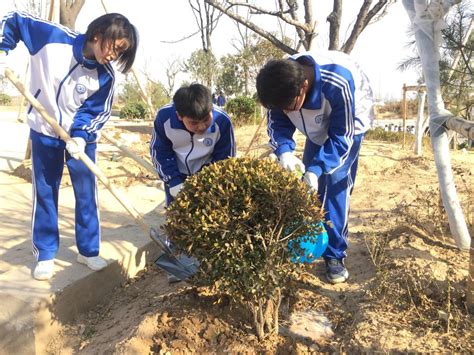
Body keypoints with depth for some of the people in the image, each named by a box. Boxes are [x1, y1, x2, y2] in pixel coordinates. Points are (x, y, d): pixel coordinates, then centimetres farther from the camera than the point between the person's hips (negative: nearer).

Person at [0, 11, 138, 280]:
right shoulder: (52, 37, -18)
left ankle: (89, 250, 20)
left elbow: (98, 112, -10)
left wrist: (80, 136, -25)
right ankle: (46, 255, 19)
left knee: (87, 194, 3)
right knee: (45, 195, 5)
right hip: (44, 132, 0)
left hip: (82, 138, 1)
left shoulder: (105, 76, -16)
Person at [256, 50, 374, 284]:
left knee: (336, 185, -17)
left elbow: (342, 136, -34)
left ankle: (335, 255, -7)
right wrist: (284, 151, -38)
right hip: (319, 126, 5)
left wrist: (317, 169, -45)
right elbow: (277, 123, -17)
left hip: (349, 123, -5)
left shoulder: (338, 83, -43)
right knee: (308, 184, 5)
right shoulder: (281, 83, -29)